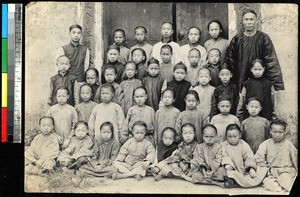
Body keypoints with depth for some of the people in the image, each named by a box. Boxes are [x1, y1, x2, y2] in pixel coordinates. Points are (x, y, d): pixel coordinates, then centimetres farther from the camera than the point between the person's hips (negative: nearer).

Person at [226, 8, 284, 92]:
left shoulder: (263, 38, -2)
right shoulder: (237, 39, 5)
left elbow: (272, 63, -8)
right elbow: (230, 62, 7)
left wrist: (278, 86, -15)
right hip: (239, 83, 2)